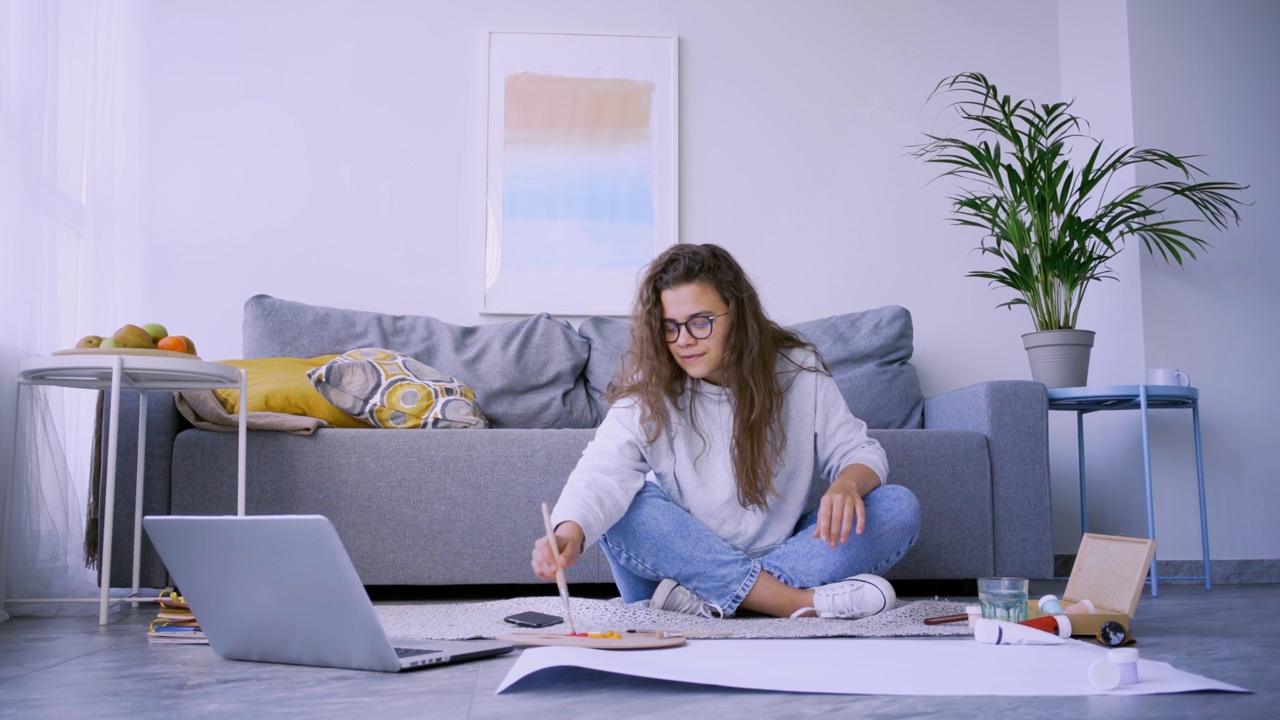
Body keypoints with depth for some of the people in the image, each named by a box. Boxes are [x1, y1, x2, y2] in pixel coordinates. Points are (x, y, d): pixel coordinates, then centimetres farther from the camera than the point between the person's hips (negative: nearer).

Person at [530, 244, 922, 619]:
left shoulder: (797, 372, -4)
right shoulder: (647, 393, -10)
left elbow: (860, 452, -3)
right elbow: (602, 471, -26)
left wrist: (846, 484, -28)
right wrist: (570, 533, -48)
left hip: (786, 552, 2)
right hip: (682, 560, -1)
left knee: (900, 507, -19)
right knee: (624, 506, -30)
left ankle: (709, 599, -30)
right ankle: (807, 603, -33)